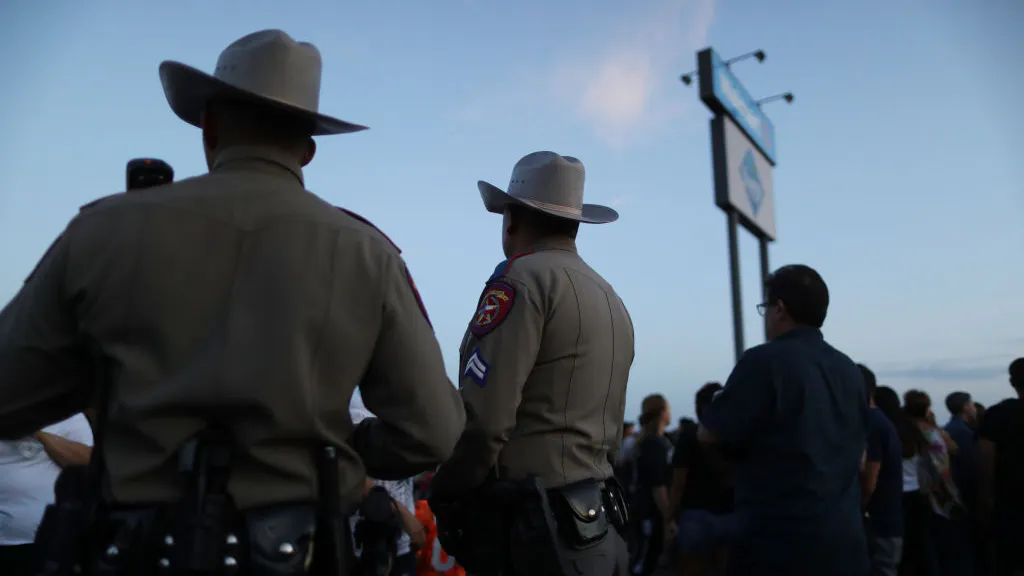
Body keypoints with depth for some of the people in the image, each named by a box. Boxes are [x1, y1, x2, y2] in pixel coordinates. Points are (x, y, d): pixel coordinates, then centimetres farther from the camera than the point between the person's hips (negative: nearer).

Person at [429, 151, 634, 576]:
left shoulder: (523, 278, -12)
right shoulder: (612, 298, 15)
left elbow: (481, 418, -19)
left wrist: (442, 498, -5)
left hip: (532, 522, -9)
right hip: (594, 519, 9)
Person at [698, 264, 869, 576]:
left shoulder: (764, 360, -13)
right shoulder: (850, 370, 11)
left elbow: (709, 434, -7)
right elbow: (859, 455, 19)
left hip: (779, 541, -7)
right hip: (846, 540, 7)